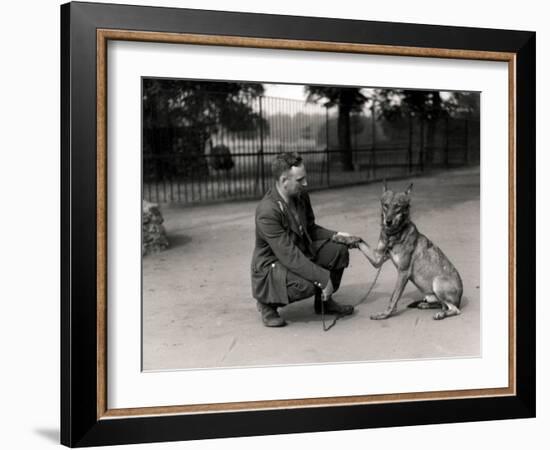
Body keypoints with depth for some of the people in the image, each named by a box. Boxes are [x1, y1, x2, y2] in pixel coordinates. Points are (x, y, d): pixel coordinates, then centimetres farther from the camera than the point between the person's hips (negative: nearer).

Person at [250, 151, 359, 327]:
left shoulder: (301, 196, -5)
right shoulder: (267, 211, -30)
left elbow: (311, 228, 12)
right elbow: (289, 256, -32)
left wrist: (334, 235, -7)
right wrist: (323, 278, -33)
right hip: (271, 265, -8)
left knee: (339, 250, -9)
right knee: (307, 284, -34)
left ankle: (324, 301, 11)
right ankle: (267, 302, -4)